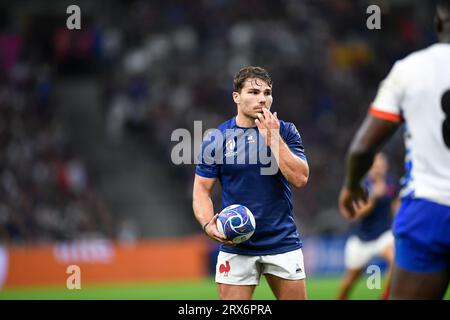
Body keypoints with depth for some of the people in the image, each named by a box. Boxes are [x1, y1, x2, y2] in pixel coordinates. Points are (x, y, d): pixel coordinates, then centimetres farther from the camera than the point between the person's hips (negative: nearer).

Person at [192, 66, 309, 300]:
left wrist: (274, 139, -15)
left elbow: (300, 179, -9)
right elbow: (201, 189, 3)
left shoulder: (285, 132, 2)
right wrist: (208, 224, -15)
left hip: (283, 243, 1)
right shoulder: (216, 139, 0)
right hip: (235, 247, -1)